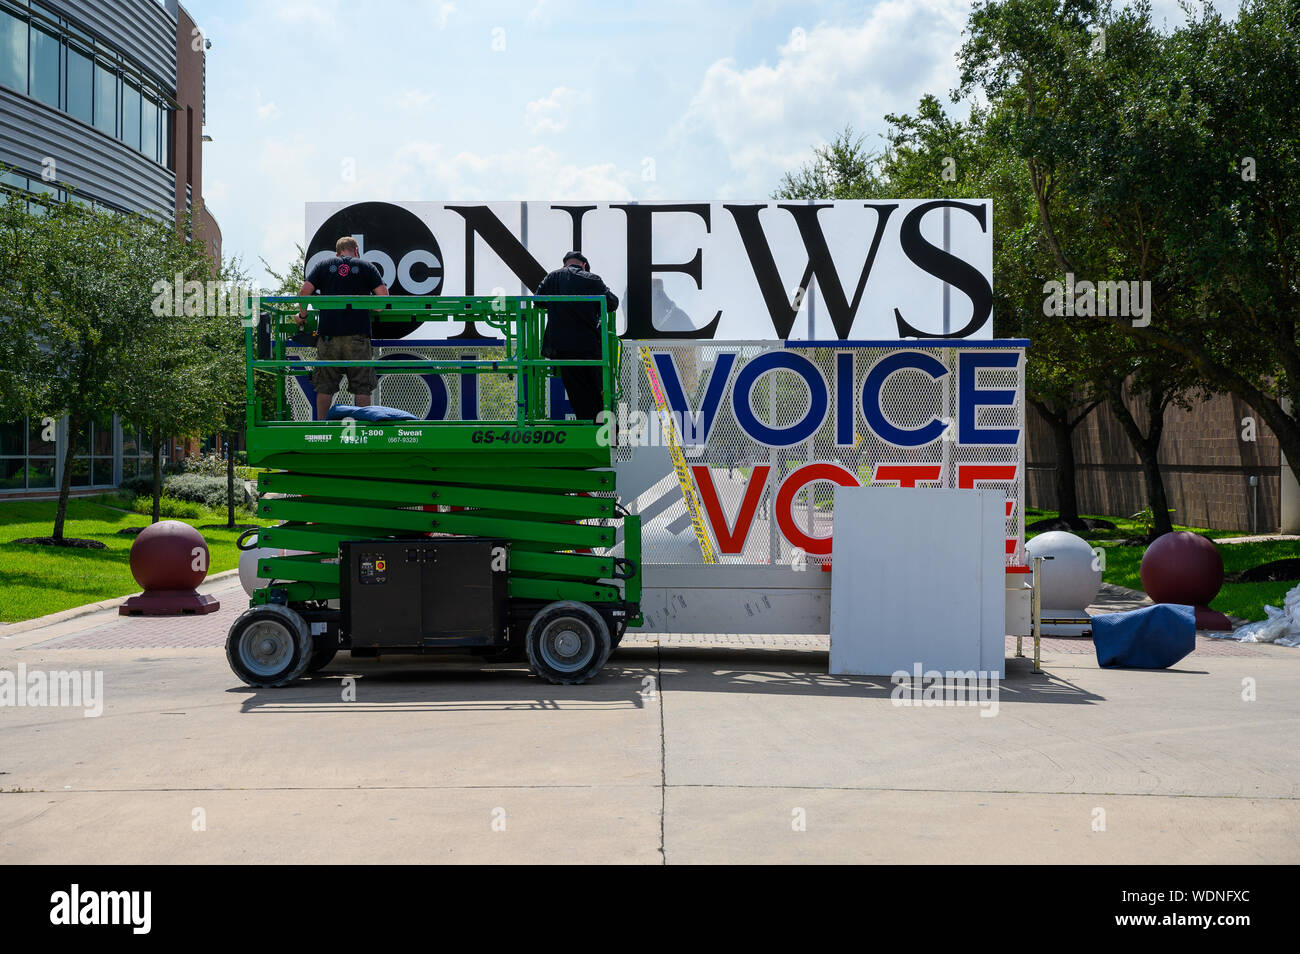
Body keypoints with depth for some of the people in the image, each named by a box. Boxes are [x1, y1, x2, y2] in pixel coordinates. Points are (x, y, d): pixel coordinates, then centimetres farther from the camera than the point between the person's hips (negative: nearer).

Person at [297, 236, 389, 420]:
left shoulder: (323, 266, 13)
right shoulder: (366, 267, 10)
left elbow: (304, 291, 2)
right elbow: (383, 295, 0)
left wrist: (302, 315, 15)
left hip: (328, 332, 1)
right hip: (358, 334, -1)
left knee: (325, 385, 6)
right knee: (362, 386, 3)